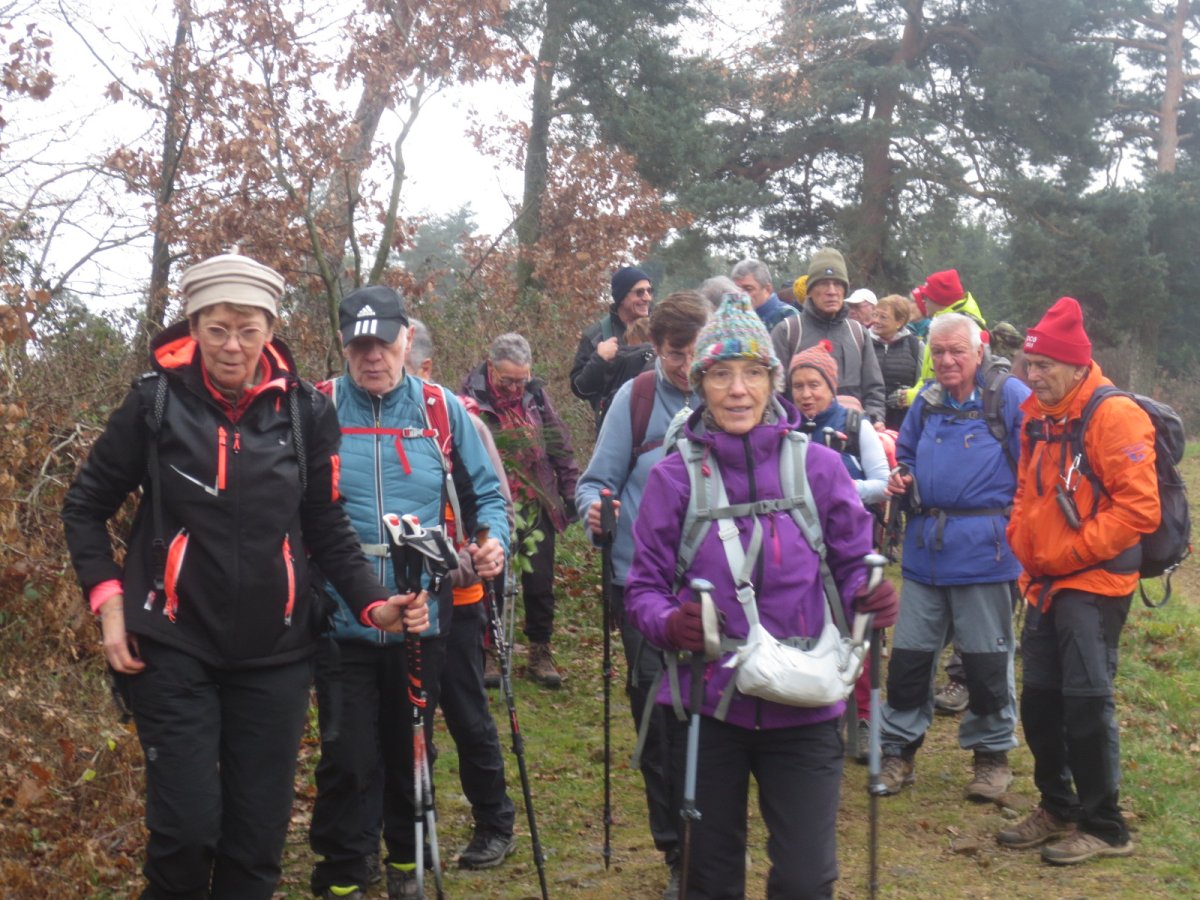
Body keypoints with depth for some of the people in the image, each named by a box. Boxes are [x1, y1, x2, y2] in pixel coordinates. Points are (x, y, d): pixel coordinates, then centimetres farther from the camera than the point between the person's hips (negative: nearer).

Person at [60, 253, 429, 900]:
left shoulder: (304, 411, 0)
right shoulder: (157, 402, -4)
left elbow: (328, 529, 8)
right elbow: (86, 506, 6)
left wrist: (373, 604, -6)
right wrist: (107, 598, -5)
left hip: (274, 651, 2)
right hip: (175, 645, -2)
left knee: (260, 831, 5)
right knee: (188, 825, -8)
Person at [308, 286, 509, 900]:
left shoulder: (444, 412, 2)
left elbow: (484, 493, 10)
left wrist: (493, 539, -9)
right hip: (340, 619, -2)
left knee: (410, 750, 17)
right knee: (349, 758, 0)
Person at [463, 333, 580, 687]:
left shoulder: (536, 394, 3)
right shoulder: (471, 399, -11)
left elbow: (559, 447, 11)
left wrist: (572, 492, 11)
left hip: (537, 508, 3)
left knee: (540, 584, 7)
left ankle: (540, 653, 20)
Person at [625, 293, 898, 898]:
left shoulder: (817, 466, -2)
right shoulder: (674, 477, -2)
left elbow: (854, 565, 6)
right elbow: (644, 587, 1)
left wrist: (871, 597, -16)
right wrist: (668, 623, -20)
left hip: (804, 706, 0)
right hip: (706, 704, 0)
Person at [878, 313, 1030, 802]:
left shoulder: (1010, 397, -7)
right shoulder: (926, 402, 11)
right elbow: (905, 454, 24)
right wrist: (900, 478, 2)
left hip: (984, 550, -5)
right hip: (925, 546, 5)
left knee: (987, 657, 7)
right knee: (909, 652, 9)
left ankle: (992, 752, 24)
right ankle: (899, 748, 22)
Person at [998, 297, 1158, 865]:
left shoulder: (1114, 416, -15)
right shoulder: (1038, 416, 10)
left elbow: (1139, 507, -19)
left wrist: (1070, 552, -18)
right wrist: (1021, 539, 7)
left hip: (1095, 583, -8)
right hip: (1046, 583, 8)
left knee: (1087, 704, -4)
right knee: (1039, 701, 12)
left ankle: (1104, 828, 10)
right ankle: (1057, 809, 28)